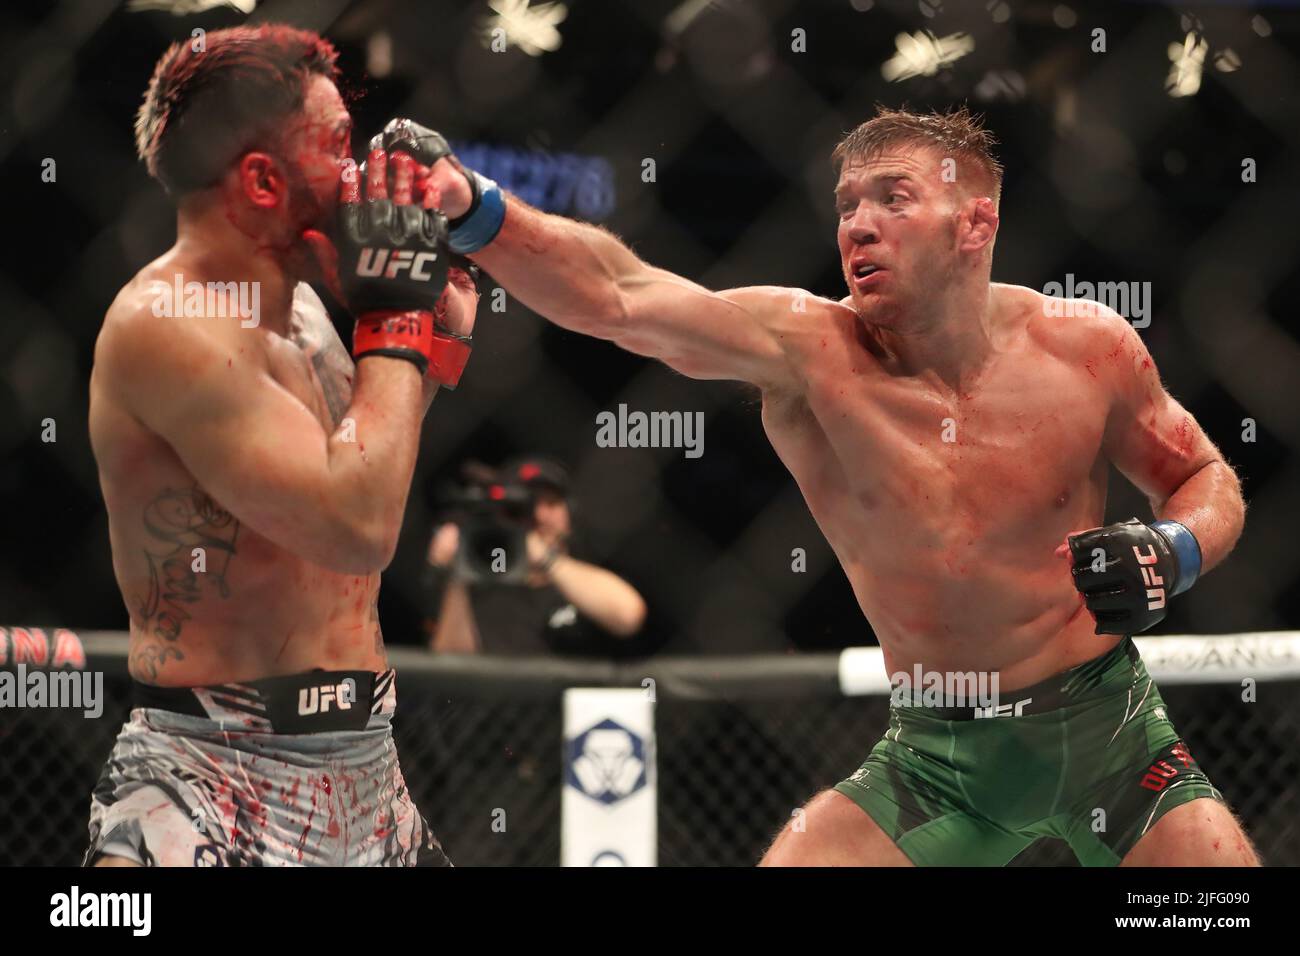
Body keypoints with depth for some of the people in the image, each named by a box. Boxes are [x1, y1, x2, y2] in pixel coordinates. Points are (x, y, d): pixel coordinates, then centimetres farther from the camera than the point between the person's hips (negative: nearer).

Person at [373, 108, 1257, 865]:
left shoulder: (1086, 350, -9)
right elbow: (616, 298, -30)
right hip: (939, 755, 0)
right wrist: (467, 202, -44)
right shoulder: (803, 349, -14)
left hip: (1104, 727, 0)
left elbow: (1208, 481, 7)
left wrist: (1174, 553, -16)